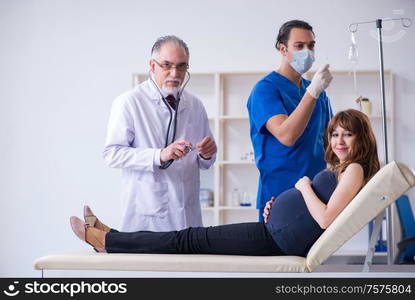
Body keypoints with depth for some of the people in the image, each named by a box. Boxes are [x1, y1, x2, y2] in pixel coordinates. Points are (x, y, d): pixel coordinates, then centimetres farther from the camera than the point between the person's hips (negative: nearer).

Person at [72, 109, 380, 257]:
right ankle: (109, 237, 16)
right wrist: (278, 206, 4)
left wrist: (305, 187, -9)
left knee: (192, 239, -3)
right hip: (276, 232, 9)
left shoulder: (354, 170, -11)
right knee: (196, 236, 9)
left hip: (279, 240, -9)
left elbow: (325, 219, -22)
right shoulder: (340, 169, 18)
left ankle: (106, 239, 6)